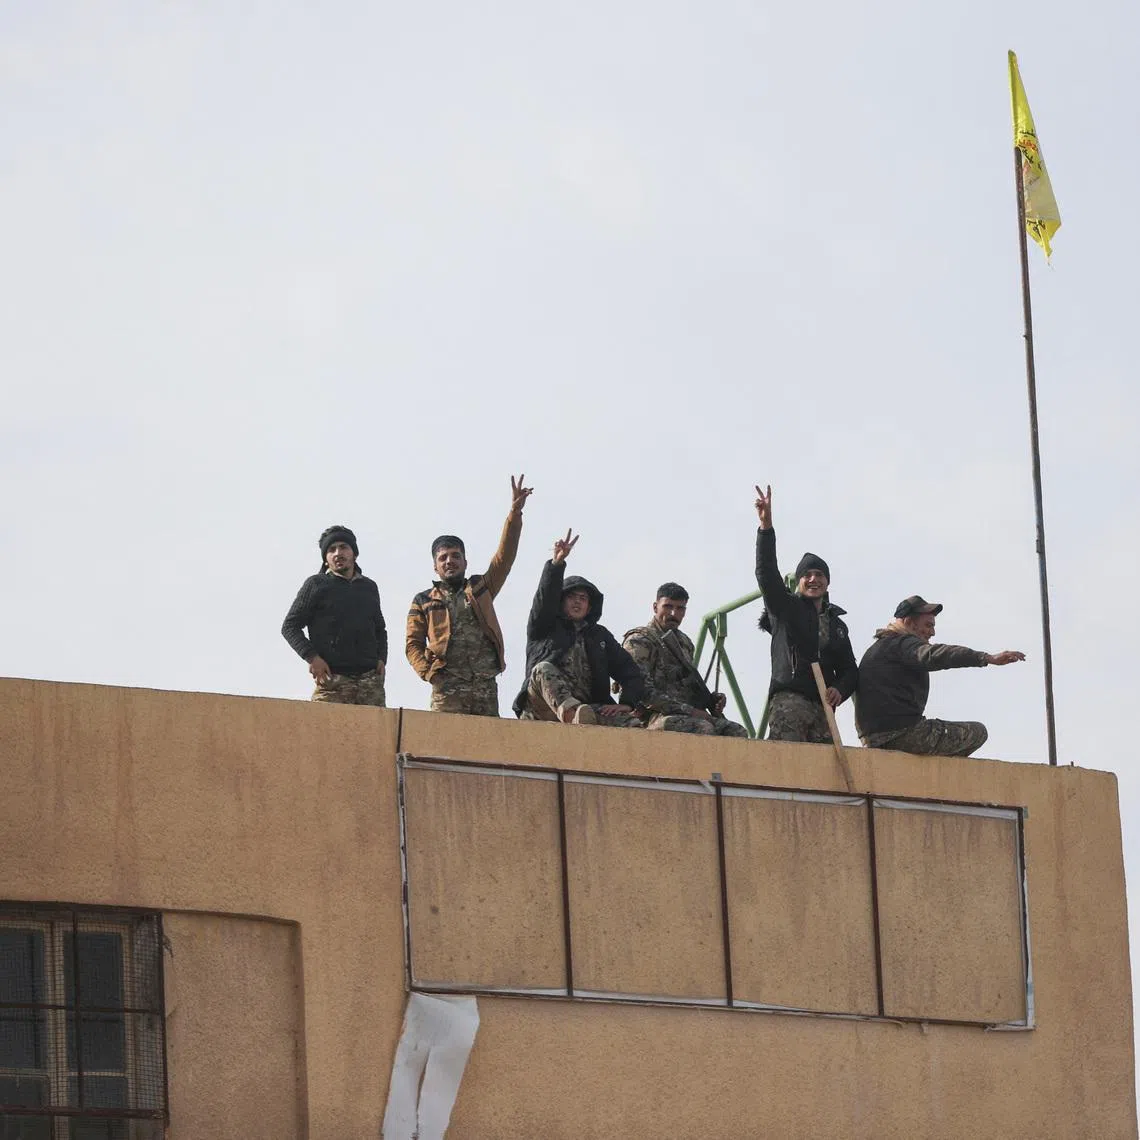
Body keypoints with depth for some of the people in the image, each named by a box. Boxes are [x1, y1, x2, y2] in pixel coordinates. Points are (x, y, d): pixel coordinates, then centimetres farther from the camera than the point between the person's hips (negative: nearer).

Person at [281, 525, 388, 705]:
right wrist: (311, 657, -9)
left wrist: (381, 659, 12)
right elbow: (290, 626, 5)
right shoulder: (316, 585, 7)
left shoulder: (369, 587, 20)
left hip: (370, 679, 4)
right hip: (332, 680, -4)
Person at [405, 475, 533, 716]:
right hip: (448, 688, -3)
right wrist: (429, 673, -8)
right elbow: (413, 644, 10)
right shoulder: (423, 602, 16)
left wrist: (515, 514, -1)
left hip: (486, 686, 3)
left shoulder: (481, 588, 20)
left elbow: (504, 556, 10)